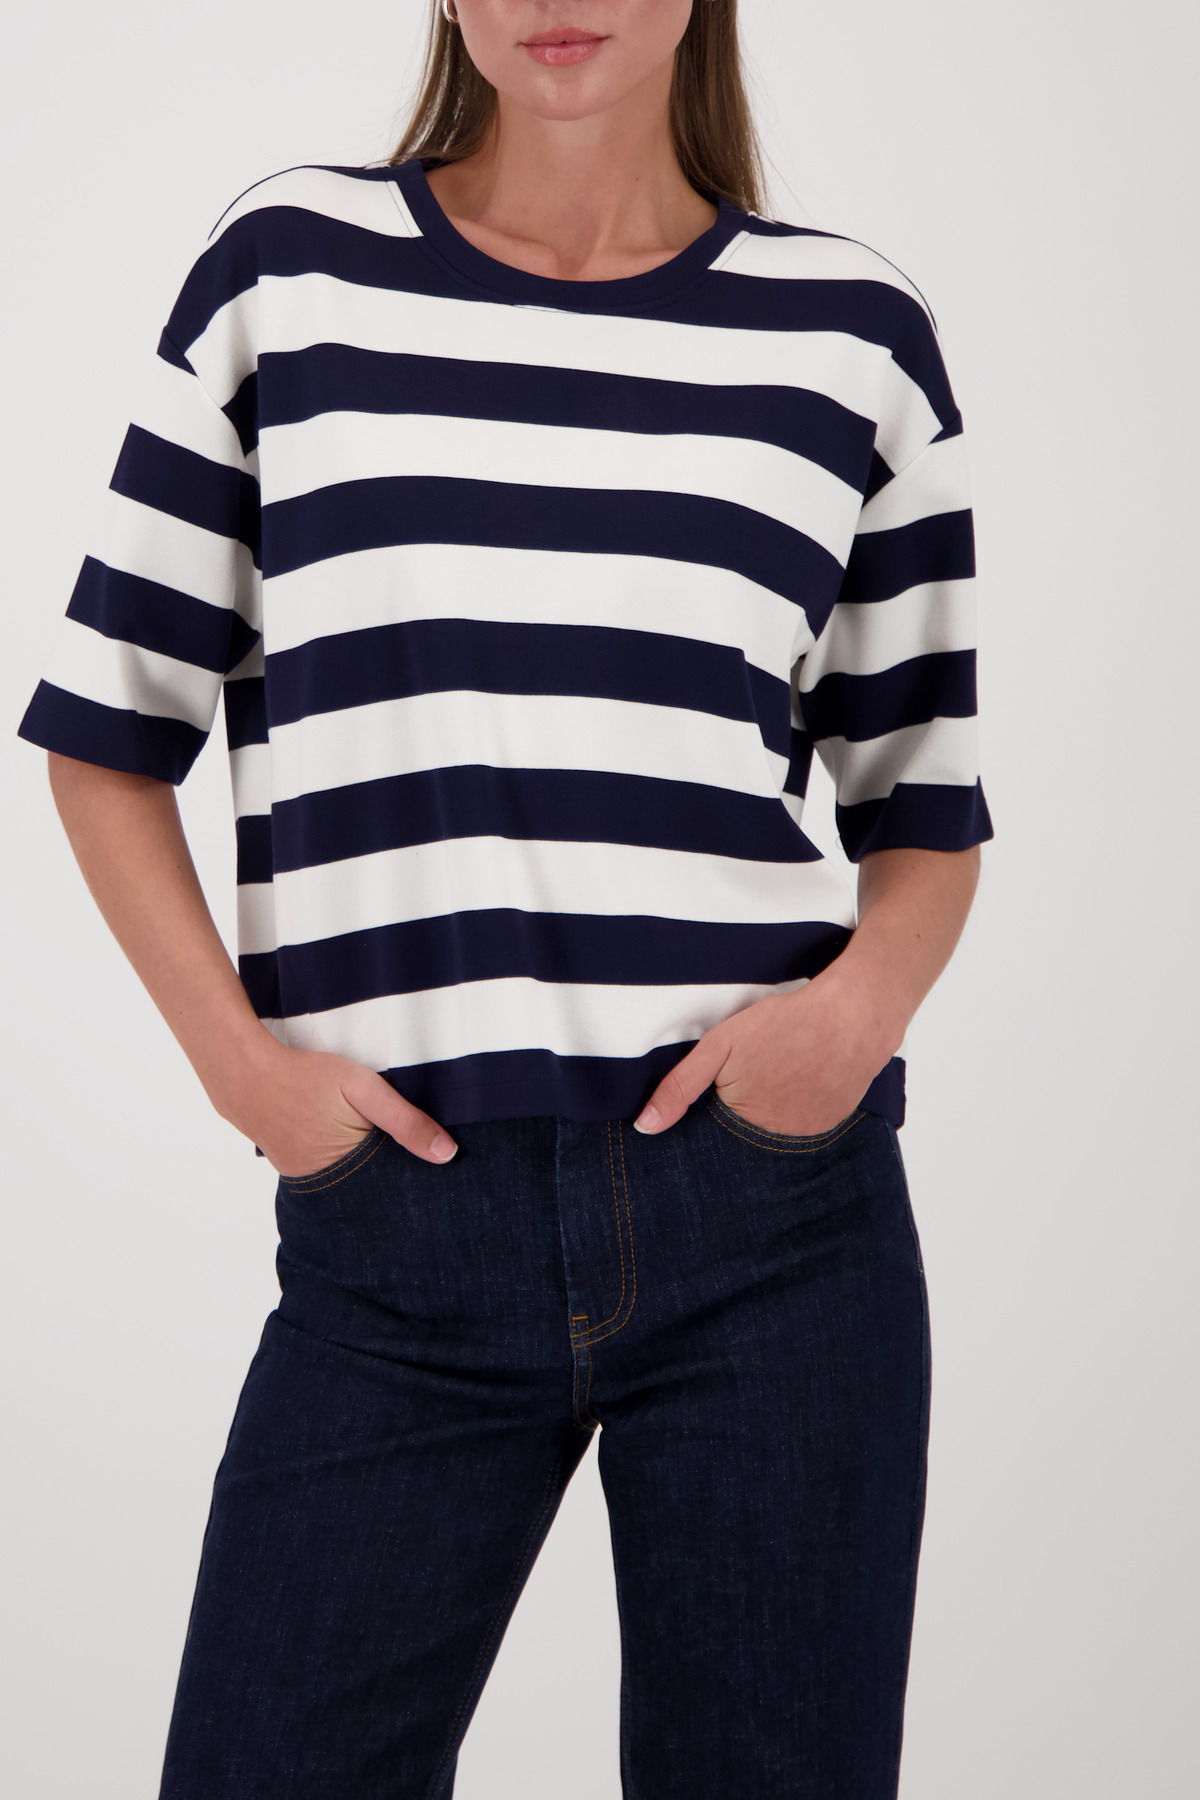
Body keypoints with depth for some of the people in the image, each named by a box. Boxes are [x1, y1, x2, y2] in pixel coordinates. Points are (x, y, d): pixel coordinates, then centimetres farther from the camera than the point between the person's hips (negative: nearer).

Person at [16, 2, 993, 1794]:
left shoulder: (852, 331, 7)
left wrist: (866, 997, -8)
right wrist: (238, 1052, -5)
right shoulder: (289, 270, 6)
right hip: (399, 1228, 0)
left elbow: (926, 803, 13)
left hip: (772, 1195, 1)